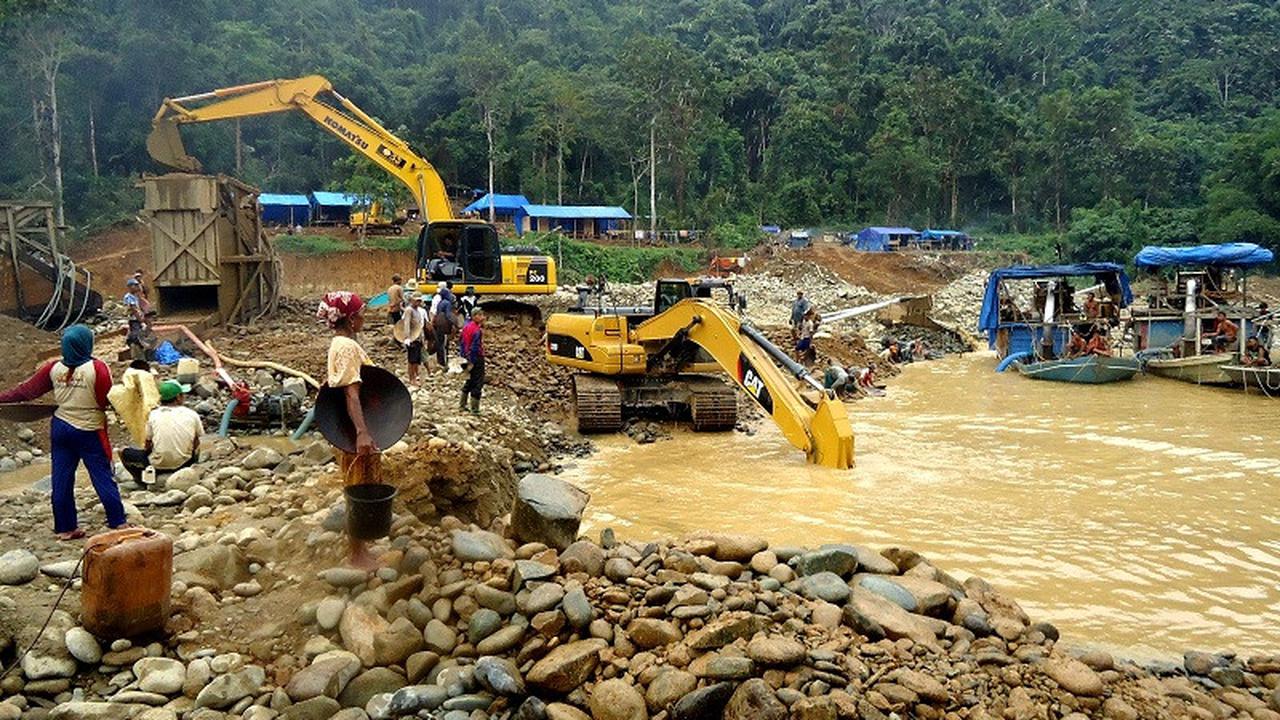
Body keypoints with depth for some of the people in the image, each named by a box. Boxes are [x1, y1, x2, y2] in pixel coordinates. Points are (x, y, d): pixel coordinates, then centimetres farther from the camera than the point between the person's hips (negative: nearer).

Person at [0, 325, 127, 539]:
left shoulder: (54, 368, -2)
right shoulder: (98, 368, -14)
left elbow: (26, 390, 5)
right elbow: (107, 401, -11)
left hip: (61, 428, 4)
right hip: (89, 431, -4)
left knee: (61, 479, 10)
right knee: (103, 477, 3)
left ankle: (66, 528, 17)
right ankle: (118, 522, 6)